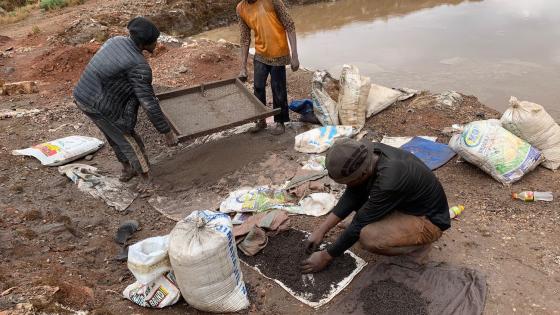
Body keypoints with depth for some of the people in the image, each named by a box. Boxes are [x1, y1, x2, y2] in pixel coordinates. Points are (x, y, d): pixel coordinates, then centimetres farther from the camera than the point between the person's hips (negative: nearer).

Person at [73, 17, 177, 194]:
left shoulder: (117, 41, 5)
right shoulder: (139, 66, -22)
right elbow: (149, 103, -24)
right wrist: (167, 132, -17)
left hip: (82, 97, 9)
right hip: (101, 106, -9)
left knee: (115, 135, 26)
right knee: (127, 139, 10)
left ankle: (127, 169, 44)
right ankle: (146, 177, 25)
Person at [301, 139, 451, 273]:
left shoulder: (389, 181, -37)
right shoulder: (369, 153, -15)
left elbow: (359, 225, -26)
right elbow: (352, 196, -4)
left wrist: (326, 256, -14)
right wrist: (321, 230, -5)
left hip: (429, 220, -8)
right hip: (409, 201, 8)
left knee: (368, 236, -30)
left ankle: (418, 245, -3)